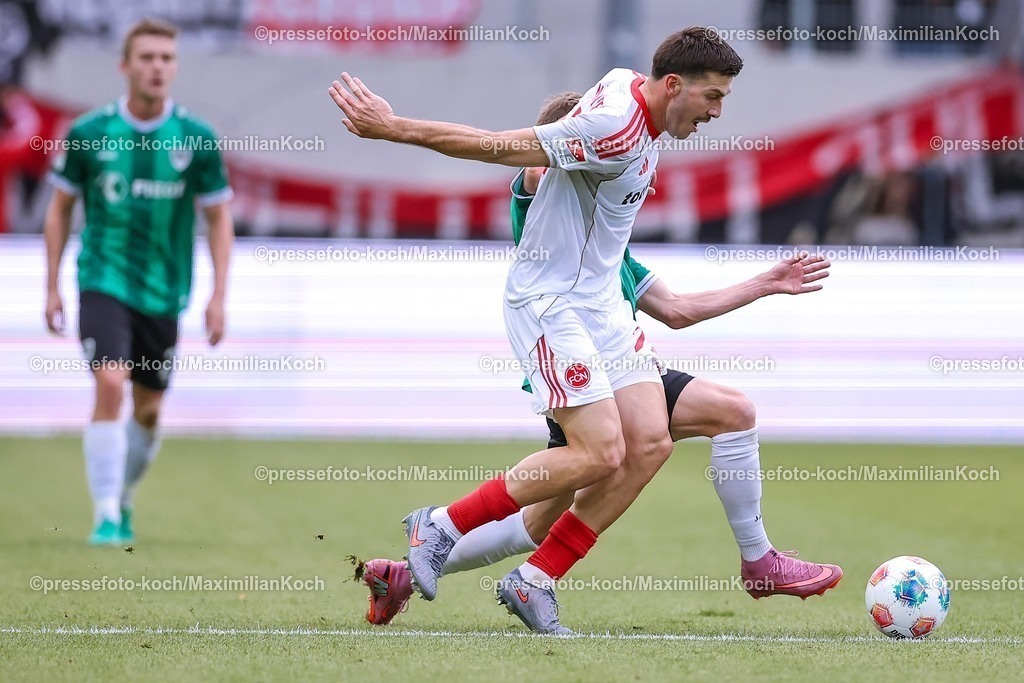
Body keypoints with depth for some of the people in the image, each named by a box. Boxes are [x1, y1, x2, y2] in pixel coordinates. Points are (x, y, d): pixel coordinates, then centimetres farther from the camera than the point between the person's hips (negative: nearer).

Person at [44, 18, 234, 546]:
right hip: (103, 282, -2)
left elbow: (218, 217, 3)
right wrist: (52, 286, 4)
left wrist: (218, 295, -4)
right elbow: (60, 207, 6)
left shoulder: (196, 139, -4)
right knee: (110, 385, -20)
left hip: (163, 293, 2)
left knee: (148, 411, 9)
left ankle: (123, 501, 34)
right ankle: (105, 515, -15)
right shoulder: (88, 133, -5)